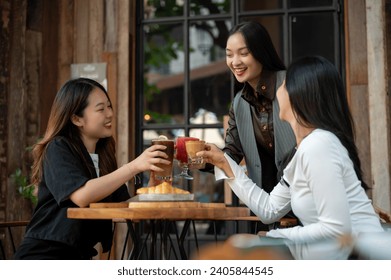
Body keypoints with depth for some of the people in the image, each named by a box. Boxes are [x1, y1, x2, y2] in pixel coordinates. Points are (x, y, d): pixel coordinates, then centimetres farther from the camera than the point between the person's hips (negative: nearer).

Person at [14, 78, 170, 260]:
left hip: (79, 257, 7)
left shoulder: (104, 154, 8)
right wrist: (134, 166, -32)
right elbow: (81, 196, -29)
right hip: (42, 256, -7)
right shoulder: (58, 149, -12)